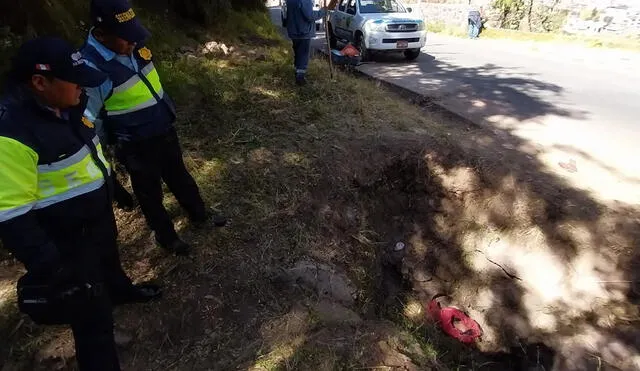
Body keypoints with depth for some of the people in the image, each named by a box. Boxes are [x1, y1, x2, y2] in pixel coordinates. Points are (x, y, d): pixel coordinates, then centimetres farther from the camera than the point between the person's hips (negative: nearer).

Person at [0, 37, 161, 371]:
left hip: (98, 214, 9)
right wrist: (51, 267, -26)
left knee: (108, 260, 36)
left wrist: (113, 188, 23)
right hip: (66, 239, -8)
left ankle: (121, 291, 67)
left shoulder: (67, 105, -4)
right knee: (93, 315, 5)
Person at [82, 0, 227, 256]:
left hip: (165, 132, 6)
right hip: (137, 146, -6)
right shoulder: (91, 67, -23)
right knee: (150, 193, 15)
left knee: (180, 178, 23)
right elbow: (88, 121, -17)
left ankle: (200, 216, 45)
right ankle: (166, 236, 38)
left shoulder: (135, 48, -4)